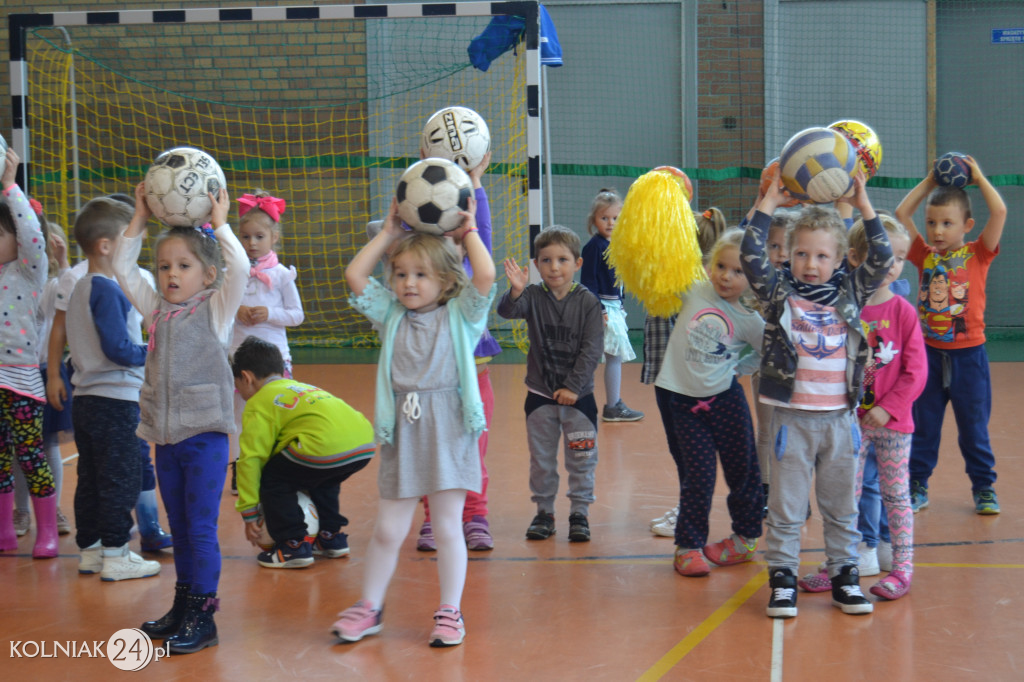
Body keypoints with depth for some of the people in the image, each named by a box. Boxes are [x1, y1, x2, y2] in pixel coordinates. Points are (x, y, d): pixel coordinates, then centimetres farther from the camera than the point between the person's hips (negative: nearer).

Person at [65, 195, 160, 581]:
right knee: (121, 479, -2)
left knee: (91, 478, 14)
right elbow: (117, 349, -21)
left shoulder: (80, 288, 14)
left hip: (86, 398, 10)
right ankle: (114, 555, 2)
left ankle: (89, 549, 22)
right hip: (114, 400, -10)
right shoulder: (107, 290, -17)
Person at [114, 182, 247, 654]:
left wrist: (219, 224, -11)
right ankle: (183, 607, 25)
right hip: (165, 435, 6)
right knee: (179, 526, 14)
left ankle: (202, 617, 2)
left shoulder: (216, 310, -3)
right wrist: (140, 219, 8)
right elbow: (122, 267, 11)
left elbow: (239, 269, -18)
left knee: (201, 527, -4)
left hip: (205, 434, -5)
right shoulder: (156, 310, 11)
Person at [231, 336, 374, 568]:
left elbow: (251, 459, 6)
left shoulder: (259, 404, 12)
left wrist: (249, 514, 10)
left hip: (326, 448, -8)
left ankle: (293, 546, 9)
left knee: (271, 480, 11)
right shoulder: (302, 387, 36)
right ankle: (331, 537, 36)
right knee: (322, 479, 36)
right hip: (364, 444, 8)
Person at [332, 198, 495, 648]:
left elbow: (485, 276, -15)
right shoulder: (391, 314, 9)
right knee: (387, 530, 7)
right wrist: (389, 233, 4)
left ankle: (450, 611, 16)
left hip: (449, 430, -2)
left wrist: (468, 231, -3)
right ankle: (369, 607, 21)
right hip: (402, 430, 3)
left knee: (447, 527, 5)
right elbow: (355, 276, 0)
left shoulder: (460, 315, 1)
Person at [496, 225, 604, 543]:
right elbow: (507, 311, -23)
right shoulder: (533, 296, -5)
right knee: (541, 459, 11)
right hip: (540, 394, 1)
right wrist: (516, 291, -43)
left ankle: (579, 513, 20)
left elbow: (592, 350, -9)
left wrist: (573, 387, -13)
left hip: (578, 394, -1)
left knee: (581, 459, 7)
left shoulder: (588, 302, -8)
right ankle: (544, 512, 24)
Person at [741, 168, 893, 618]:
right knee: (786, 507, 3)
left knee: (842, 506, 12)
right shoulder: (778, 293, -1)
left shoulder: (850, 292, 6)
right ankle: (782, 579, 12)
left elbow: (882, 259, -1)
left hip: (840, 417, 2)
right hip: (792, 417, -2)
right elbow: (751, 256, -13)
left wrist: (864, 206, -4)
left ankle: (844, 576, 22)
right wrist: (768, 204, -13)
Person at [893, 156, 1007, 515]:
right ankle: (916, 486, 18)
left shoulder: (978, 254, -1)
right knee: (922, 427, 8)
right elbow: (901, 213, 2)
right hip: (929, 353, 2)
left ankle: (984, 488, 20)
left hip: (968, 354, -2)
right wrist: (930, 181, 7)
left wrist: (977, 177, -1)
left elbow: (999, 211, -12)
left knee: (974, 428, 8)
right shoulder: (925, 256, 4)